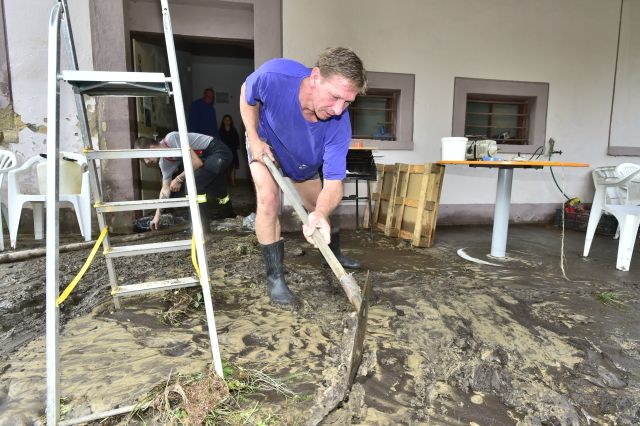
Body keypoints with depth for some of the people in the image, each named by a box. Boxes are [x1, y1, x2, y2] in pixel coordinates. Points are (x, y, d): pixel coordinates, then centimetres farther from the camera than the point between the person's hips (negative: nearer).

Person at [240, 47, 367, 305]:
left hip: (306, 163, 2)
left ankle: (335, 256, 41)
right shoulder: (273, 75, -41)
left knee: (322, 209, 11)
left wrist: (320, 214, -59)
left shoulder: (339, 126, -38)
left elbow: (333, 184, -38)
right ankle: (274, 276, -9)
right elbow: (247, 96, -16)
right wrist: (255, 139, -24)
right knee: (268, 199, -24)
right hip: (265, 143, -1)